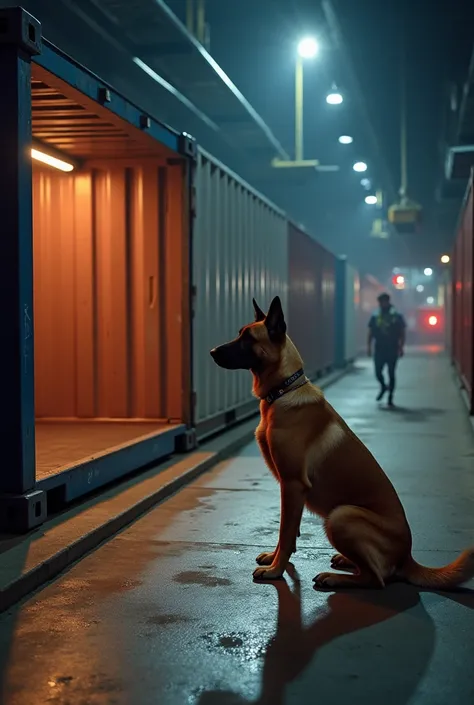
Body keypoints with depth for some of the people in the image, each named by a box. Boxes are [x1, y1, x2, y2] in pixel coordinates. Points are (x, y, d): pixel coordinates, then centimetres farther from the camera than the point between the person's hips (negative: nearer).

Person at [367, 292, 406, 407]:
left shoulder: (397, 316, 0)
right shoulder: (375, 317, 7)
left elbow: (402, 334, 0)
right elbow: (370, 333, 9)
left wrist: (401, 347, -8)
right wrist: (369, 346, 1)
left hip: (392, 350, -2)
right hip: (379, 349, 2)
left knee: (391, 373, 1)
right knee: (378, 372, -1)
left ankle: (390, 397, 8)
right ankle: (383, 387, 30)